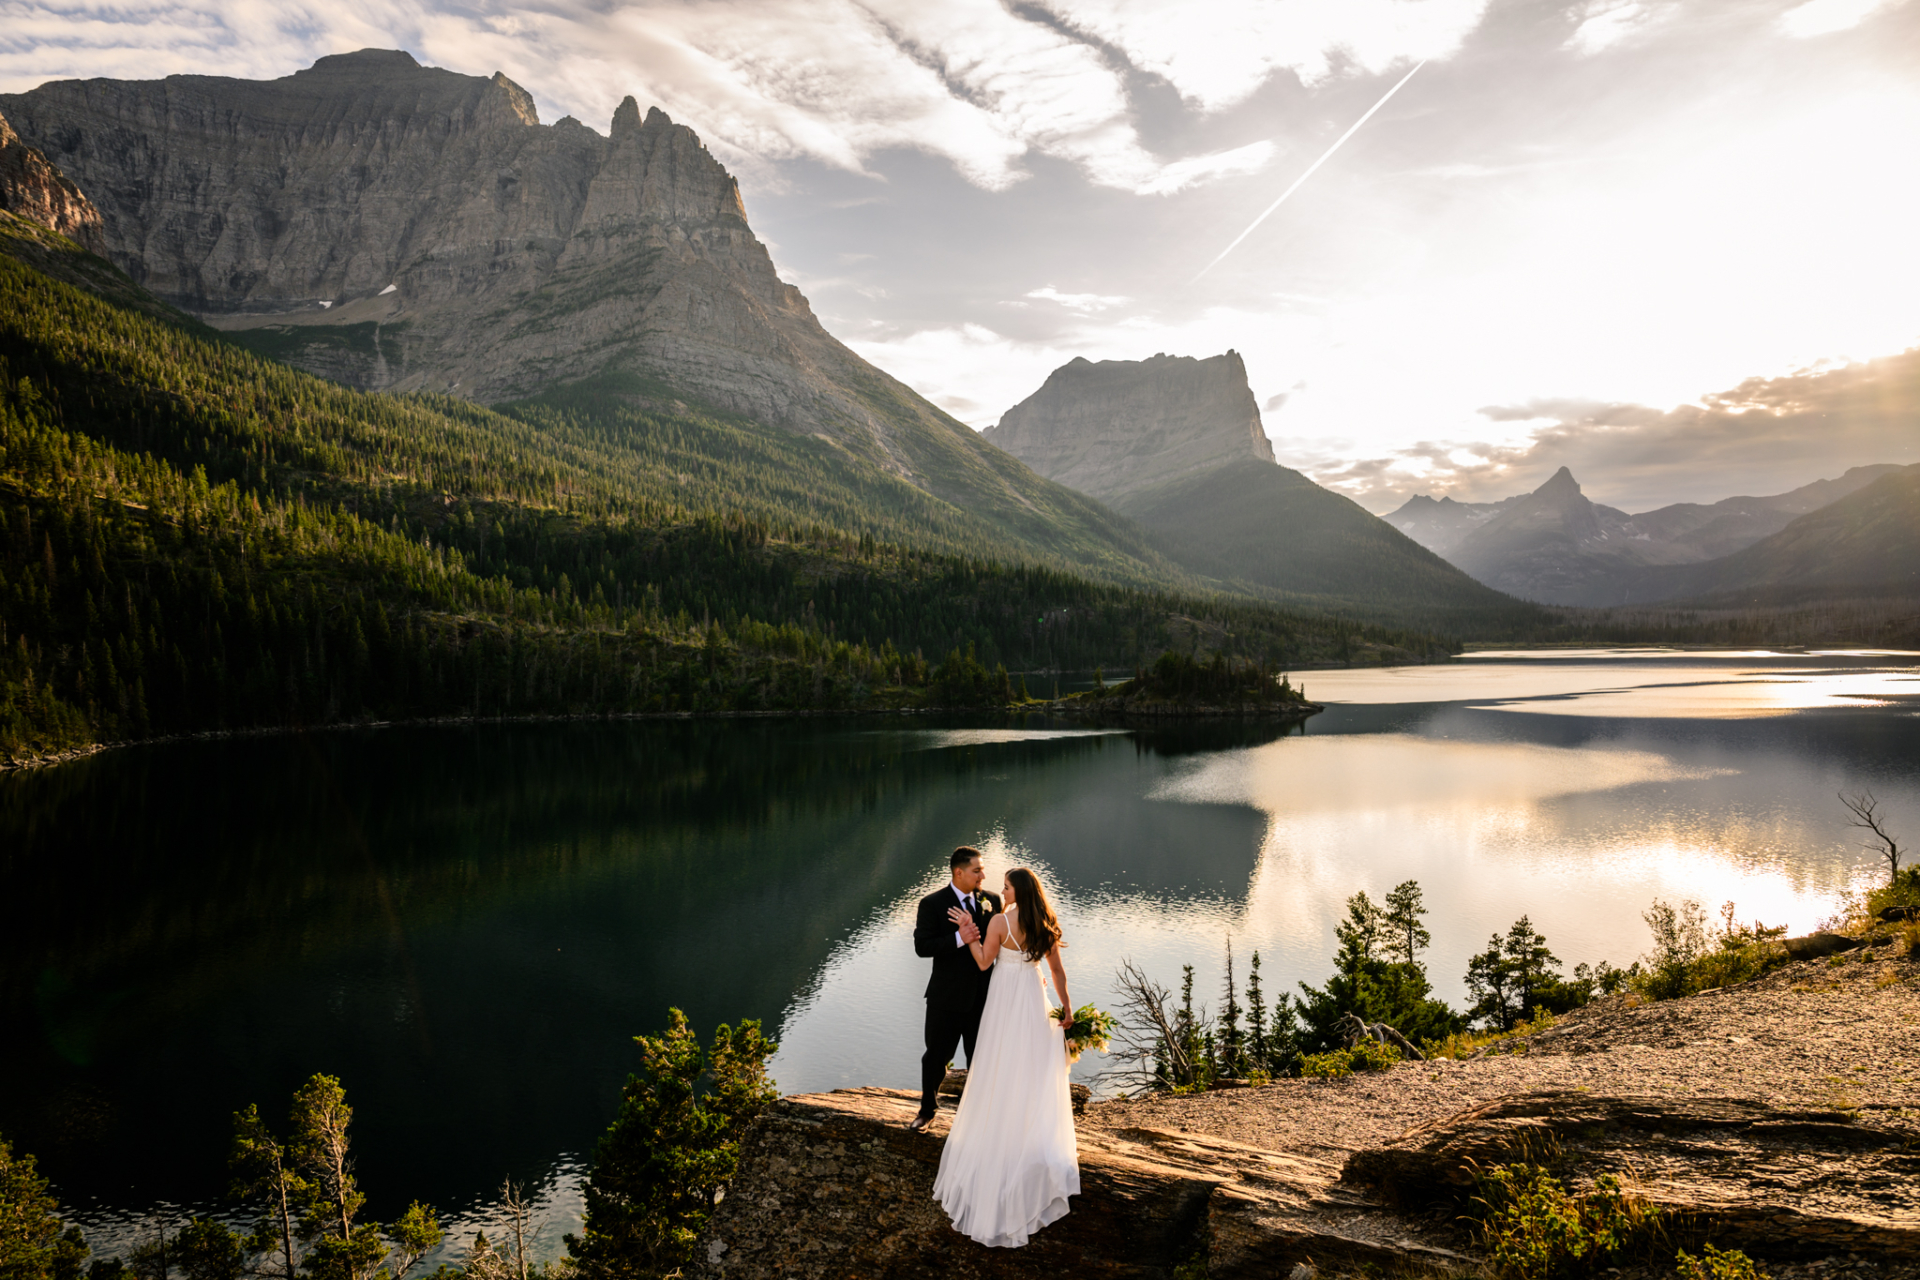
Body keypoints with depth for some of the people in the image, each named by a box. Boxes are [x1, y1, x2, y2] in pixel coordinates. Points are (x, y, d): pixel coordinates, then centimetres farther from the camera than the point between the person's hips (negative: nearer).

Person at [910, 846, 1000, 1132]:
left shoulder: (991, 901, 0)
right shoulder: (932, 903, -11)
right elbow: (922, 947, -19)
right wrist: (959, 938, -29)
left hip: (983, 996, 3)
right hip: (947, 998, -3)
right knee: (936, 1057, 11)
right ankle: (927, 1110, 34)